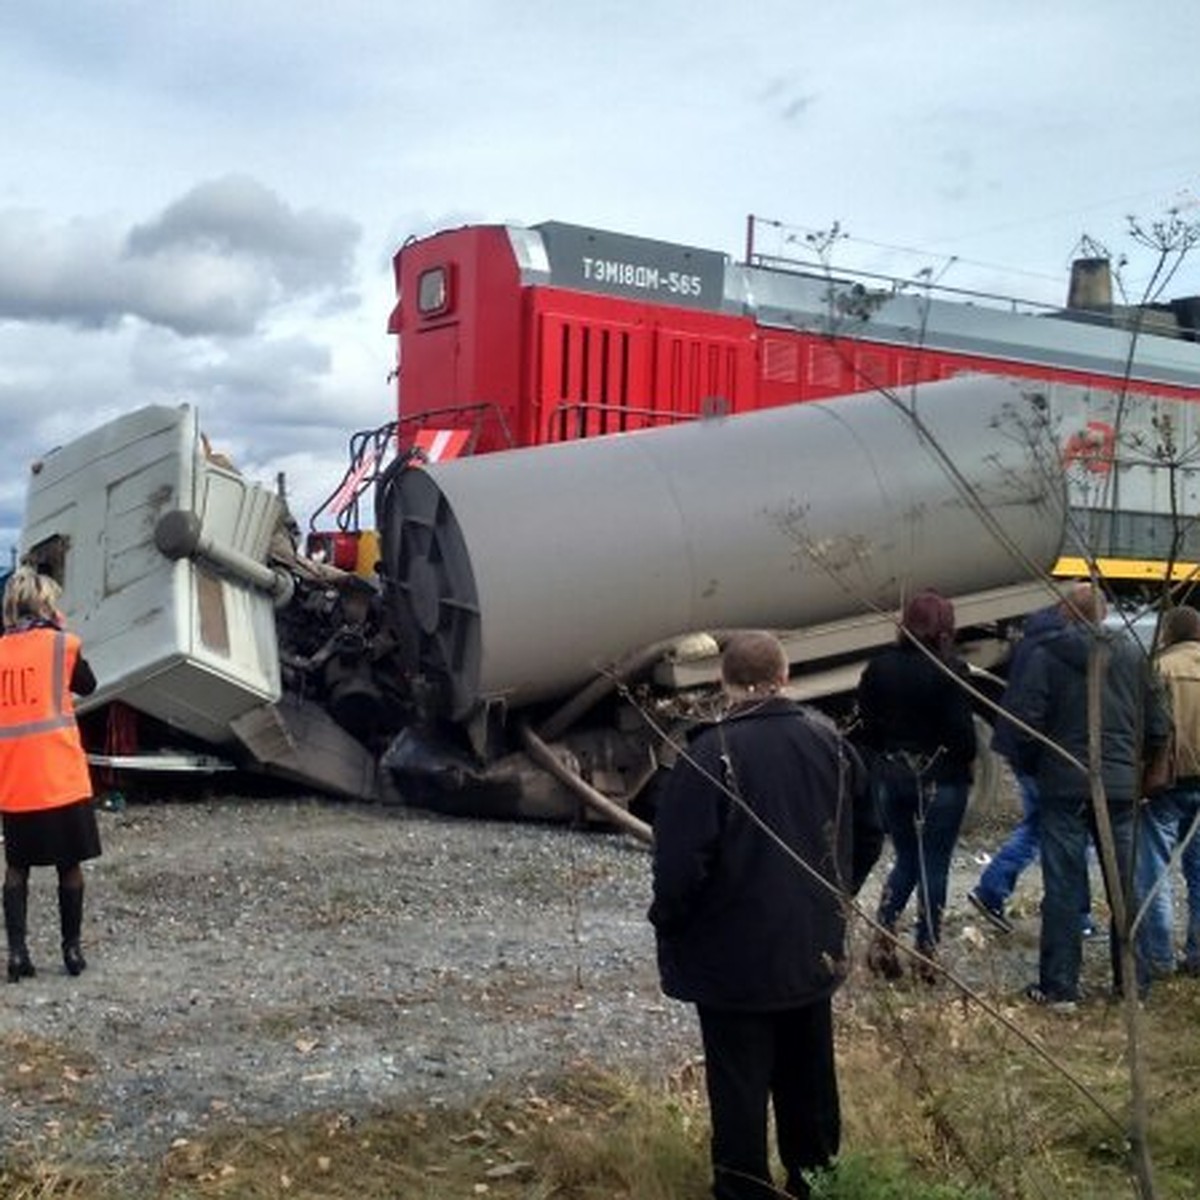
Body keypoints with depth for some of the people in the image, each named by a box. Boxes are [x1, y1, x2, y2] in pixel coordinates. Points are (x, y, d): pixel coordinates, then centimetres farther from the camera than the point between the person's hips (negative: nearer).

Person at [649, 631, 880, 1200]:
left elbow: (681, 859, -22)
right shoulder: (828, 741, -1)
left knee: (739, 1086, 7)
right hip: (814, 950, 6)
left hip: (734, 958, -6)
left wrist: (667, 924, -5)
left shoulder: (712, 753, -20)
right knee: (808, 1073, 21)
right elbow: (867, 835, 10)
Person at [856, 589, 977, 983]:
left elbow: (866, 724, 3)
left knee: (906, 860, 17)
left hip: (891, 776, 4)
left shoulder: (878, 667, 0)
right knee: (934, 866, 6)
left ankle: (882, 940, 5)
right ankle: (926, 955, 11)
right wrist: (965, 763, 4)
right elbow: (962, 729, -14)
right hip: (940, 780, -4)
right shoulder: (948, 670, -15)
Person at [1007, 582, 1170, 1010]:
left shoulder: (1047, 655, -7)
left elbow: (1025, 722, -10)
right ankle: (1130, 981, 22)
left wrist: (1033, 767, 7)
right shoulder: (1133, 654, 4)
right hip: (1121, 787, 3)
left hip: (1064, 786, -3)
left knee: (1063, 888, 1)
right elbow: (1158, 726, 5)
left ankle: (1059, 987, 4)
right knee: (1124, 886, 13)